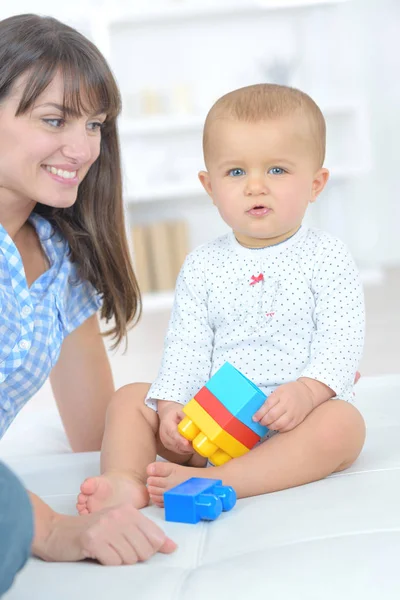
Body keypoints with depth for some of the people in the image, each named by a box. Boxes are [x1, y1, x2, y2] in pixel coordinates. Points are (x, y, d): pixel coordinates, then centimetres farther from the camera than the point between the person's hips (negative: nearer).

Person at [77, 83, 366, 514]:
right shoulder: (203, 266, 7)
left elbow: (340, 343, -11)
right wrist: (172, 404, -12)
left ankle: (208, 481, -38)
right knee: (130, 399, -4)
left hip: (297, 416, -3)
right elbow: (186, 345, 4)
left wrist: (306, 391, -29)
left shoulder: (327, 259, -3)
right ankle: (124, 480, -28)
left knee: (343, 425, -33)